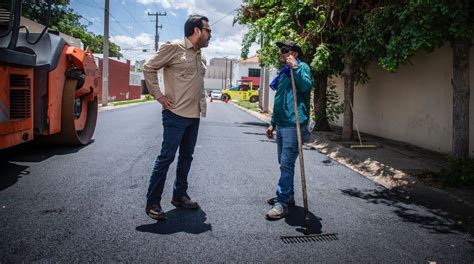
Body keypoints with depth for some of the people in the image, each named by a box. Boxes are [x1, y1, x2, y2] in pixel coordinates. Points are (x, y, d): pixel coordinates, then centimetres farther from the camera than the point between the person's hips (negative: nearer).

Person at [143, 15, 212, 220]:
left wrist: (201, 103, 13)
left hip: (194, 116, 8)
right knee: (166, 157, -6)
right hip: (176, 114, -8)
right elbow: (149, 68, -7)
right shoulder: (174, 47, -8)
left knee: (186, 156, 13)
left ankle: (179, 195, 26)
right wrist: (159, 96, -10)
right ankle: (152, 203, 3)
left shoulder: (199, 56, 14)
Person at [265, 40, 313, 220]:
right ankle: (287, 196, 27)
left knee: (286, 164, -10)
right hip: (281, 124, 9)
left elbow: (307, 86, -25)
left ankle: (283, 203, -5)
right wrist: (273, 123, 25)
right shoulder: (283, 73, 21)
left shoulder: (301, 67, -4)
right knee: (284, 163, 15)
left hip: (293, 124, -9)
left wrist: (295, 67, -25)